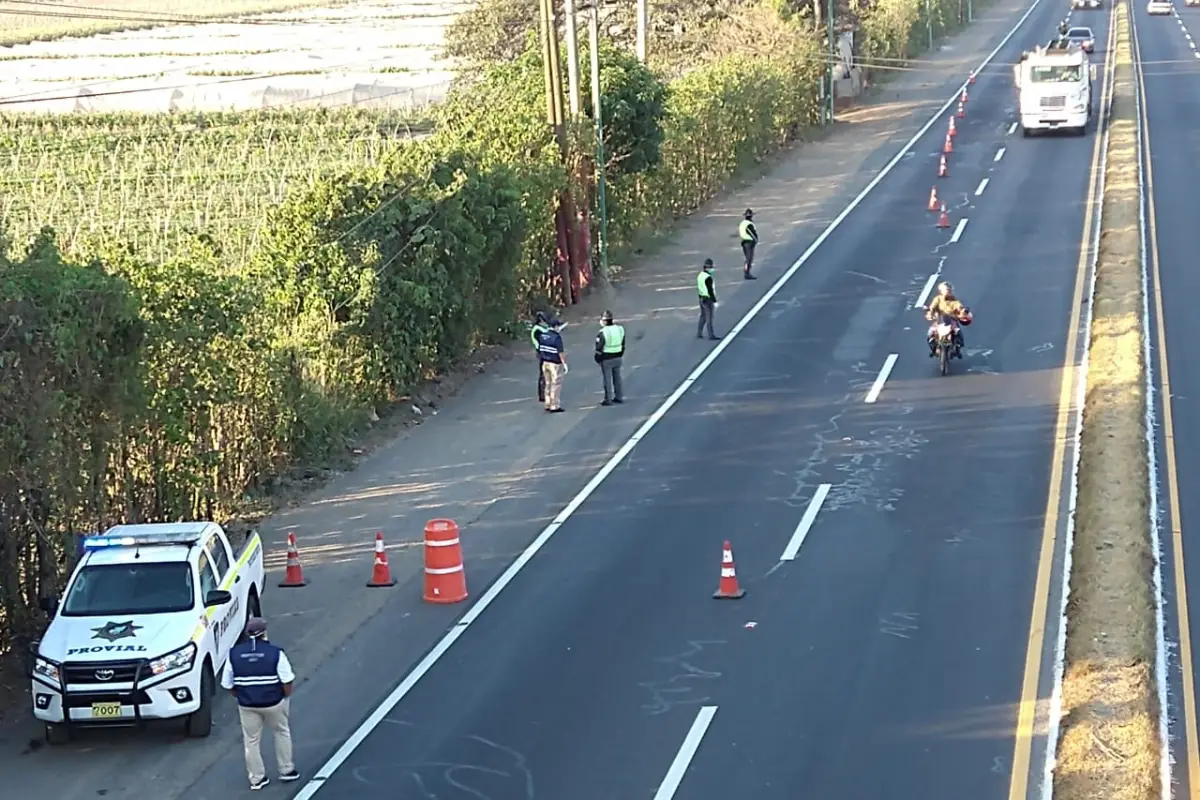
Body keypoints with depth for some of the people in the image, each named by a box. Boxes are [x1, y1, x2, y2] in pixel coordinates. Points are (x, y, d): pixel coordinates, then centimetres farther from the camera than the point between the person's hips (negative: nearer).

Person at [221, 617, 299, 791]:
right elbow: (287, 681, -13)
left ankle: (256, 779, 23)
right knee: (281, 733, 22)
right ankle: (287, 770, 29)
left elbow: (228, 684, -1)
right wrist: (286, 698, 5)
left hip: (247, 705, 2)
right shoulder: (275, 653, -14)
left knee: (251, 741, 16)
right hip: (273, 703, -2)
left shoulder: (234, 654, -6)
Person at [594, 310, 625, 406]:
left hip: (606, 359, -6)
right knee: (617, 377, 16)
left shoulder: (602, 333, -19)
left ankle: (608, 399, 7)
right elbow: (623, 345, 8)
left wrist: (598, 358, -2)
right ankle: (619, 397, 24)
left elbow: (599, 348, -16)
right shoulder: (620, 329, 0)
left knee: (607, 379, 2)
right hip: (617, 358, 6)